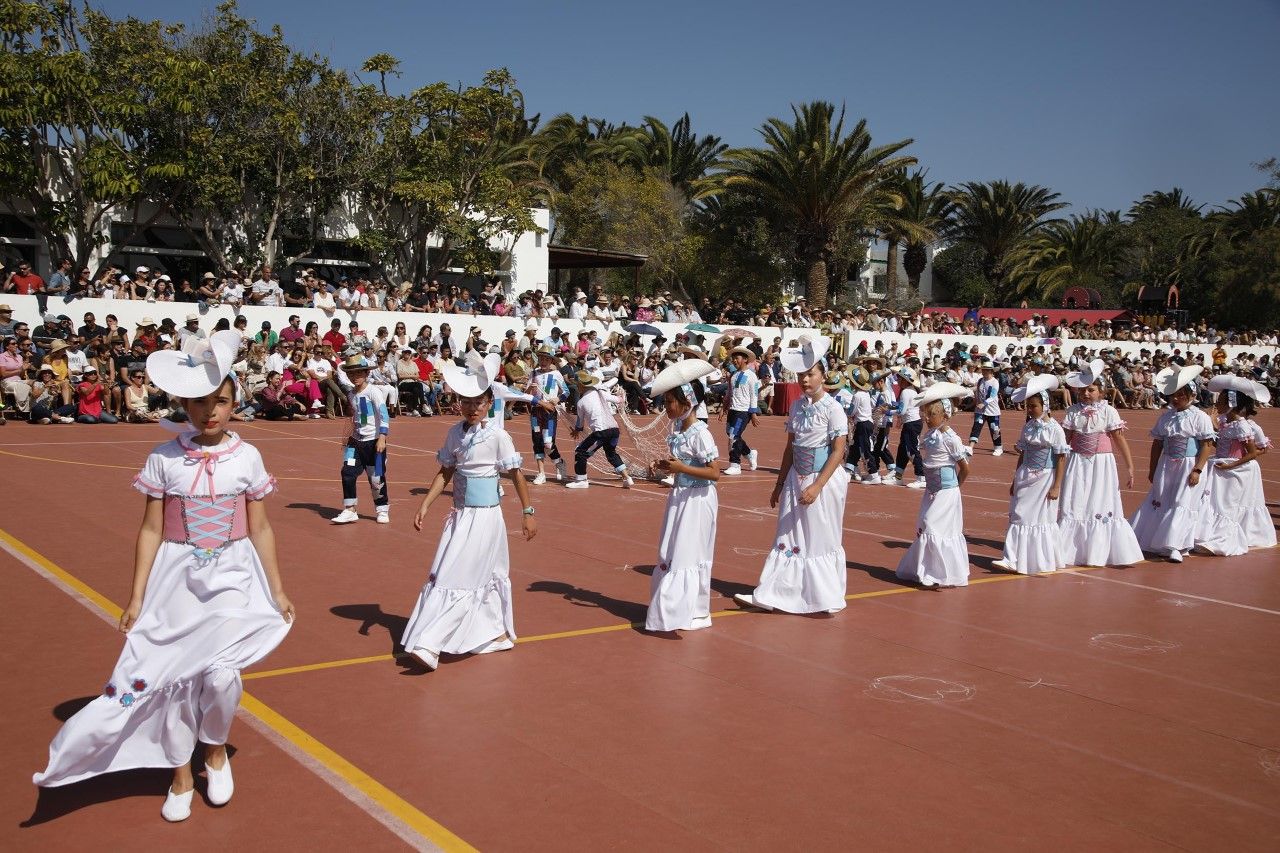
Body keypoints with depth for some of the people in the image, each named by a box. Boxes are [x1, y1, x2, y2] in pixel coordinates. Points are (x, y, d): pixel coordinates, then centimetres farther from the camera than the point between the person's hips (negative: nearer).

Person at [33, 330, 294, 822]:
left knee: (221, 673, -13)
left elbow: (259, 529, 3)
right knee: (174, 674, 6)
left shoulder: (247, 458, -4)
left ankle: (216, 751, 19)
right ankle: (181, 777, 26)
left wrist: (277, 591, 5)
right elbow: (151, 530, -1)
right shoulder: (164, 459, -4)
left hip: (232, 578, -1)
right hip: (176, 579, 1)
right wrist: (136, 597, -2)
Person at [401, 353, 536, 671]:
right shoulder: (455, 433, 3)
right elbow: (445, 472, 9)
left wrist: (528, 513, -4)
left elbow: (516, 475, -6)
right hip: (460, 513, 6)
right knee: (443, 573, 10)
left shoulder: (497, 436, -12)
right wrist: (426, 505, 1)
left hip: (485, 515, -6)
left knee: (460, 577, -6)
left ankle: (429, 644, -6)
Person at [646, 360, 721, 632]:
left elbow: (714, 473, -21)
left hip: (697, 500, -9)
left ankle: (690, 612, 7)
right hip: (680, 497, 9)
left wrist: (681, 468, -25)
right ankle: (671, 607, 26)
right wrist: (666, 467, -1)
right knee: (671, 554, 14)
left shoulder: (700, 434, -19)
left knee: (687, 556, -2)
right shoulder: (677, 428, 6)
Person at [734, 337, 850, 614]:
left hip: (825, 478, -6)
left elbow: (838, 452, -14)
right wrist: (779, 484, 13)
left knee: (822, 539, 3)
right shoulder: (797, 406, 6)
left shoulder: (832, 408, -11)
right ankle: (771, 594, 10)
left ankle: (828, 599, 16)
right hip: (796, 478, 6)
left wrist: (816, 486, -21)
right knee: (788, 537, 7)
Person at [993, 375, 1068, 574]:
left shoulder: (1054, 429, -11)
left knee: (1043, 519, 3)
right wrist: (1015, 480, 11)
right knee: (1019, 517, 3)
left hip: (1045, 479, -6)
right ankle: (1012, 559, 5)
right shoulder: (1028, 427, 6)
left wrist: (1056, 486, -12)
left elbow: (1061, 459, -10)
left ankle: (1044, 563, 16)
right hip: (1026, 478, 6)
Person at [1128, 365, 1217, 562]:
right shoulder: (1165, 416, 4)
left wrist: (1197, 470, -16)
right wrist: (1153, 469, 10)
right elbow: (1157, 444, 9)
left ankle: (1175, 547, 1)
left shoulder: (1200, 417, -10)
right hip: (1166, 466, 5)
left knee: (1182, 505, -3)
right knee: (1158, 502, 9)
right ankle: (1151, 541, 18)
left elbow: (1207, 445, -11)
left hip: (1189, 467, -5)